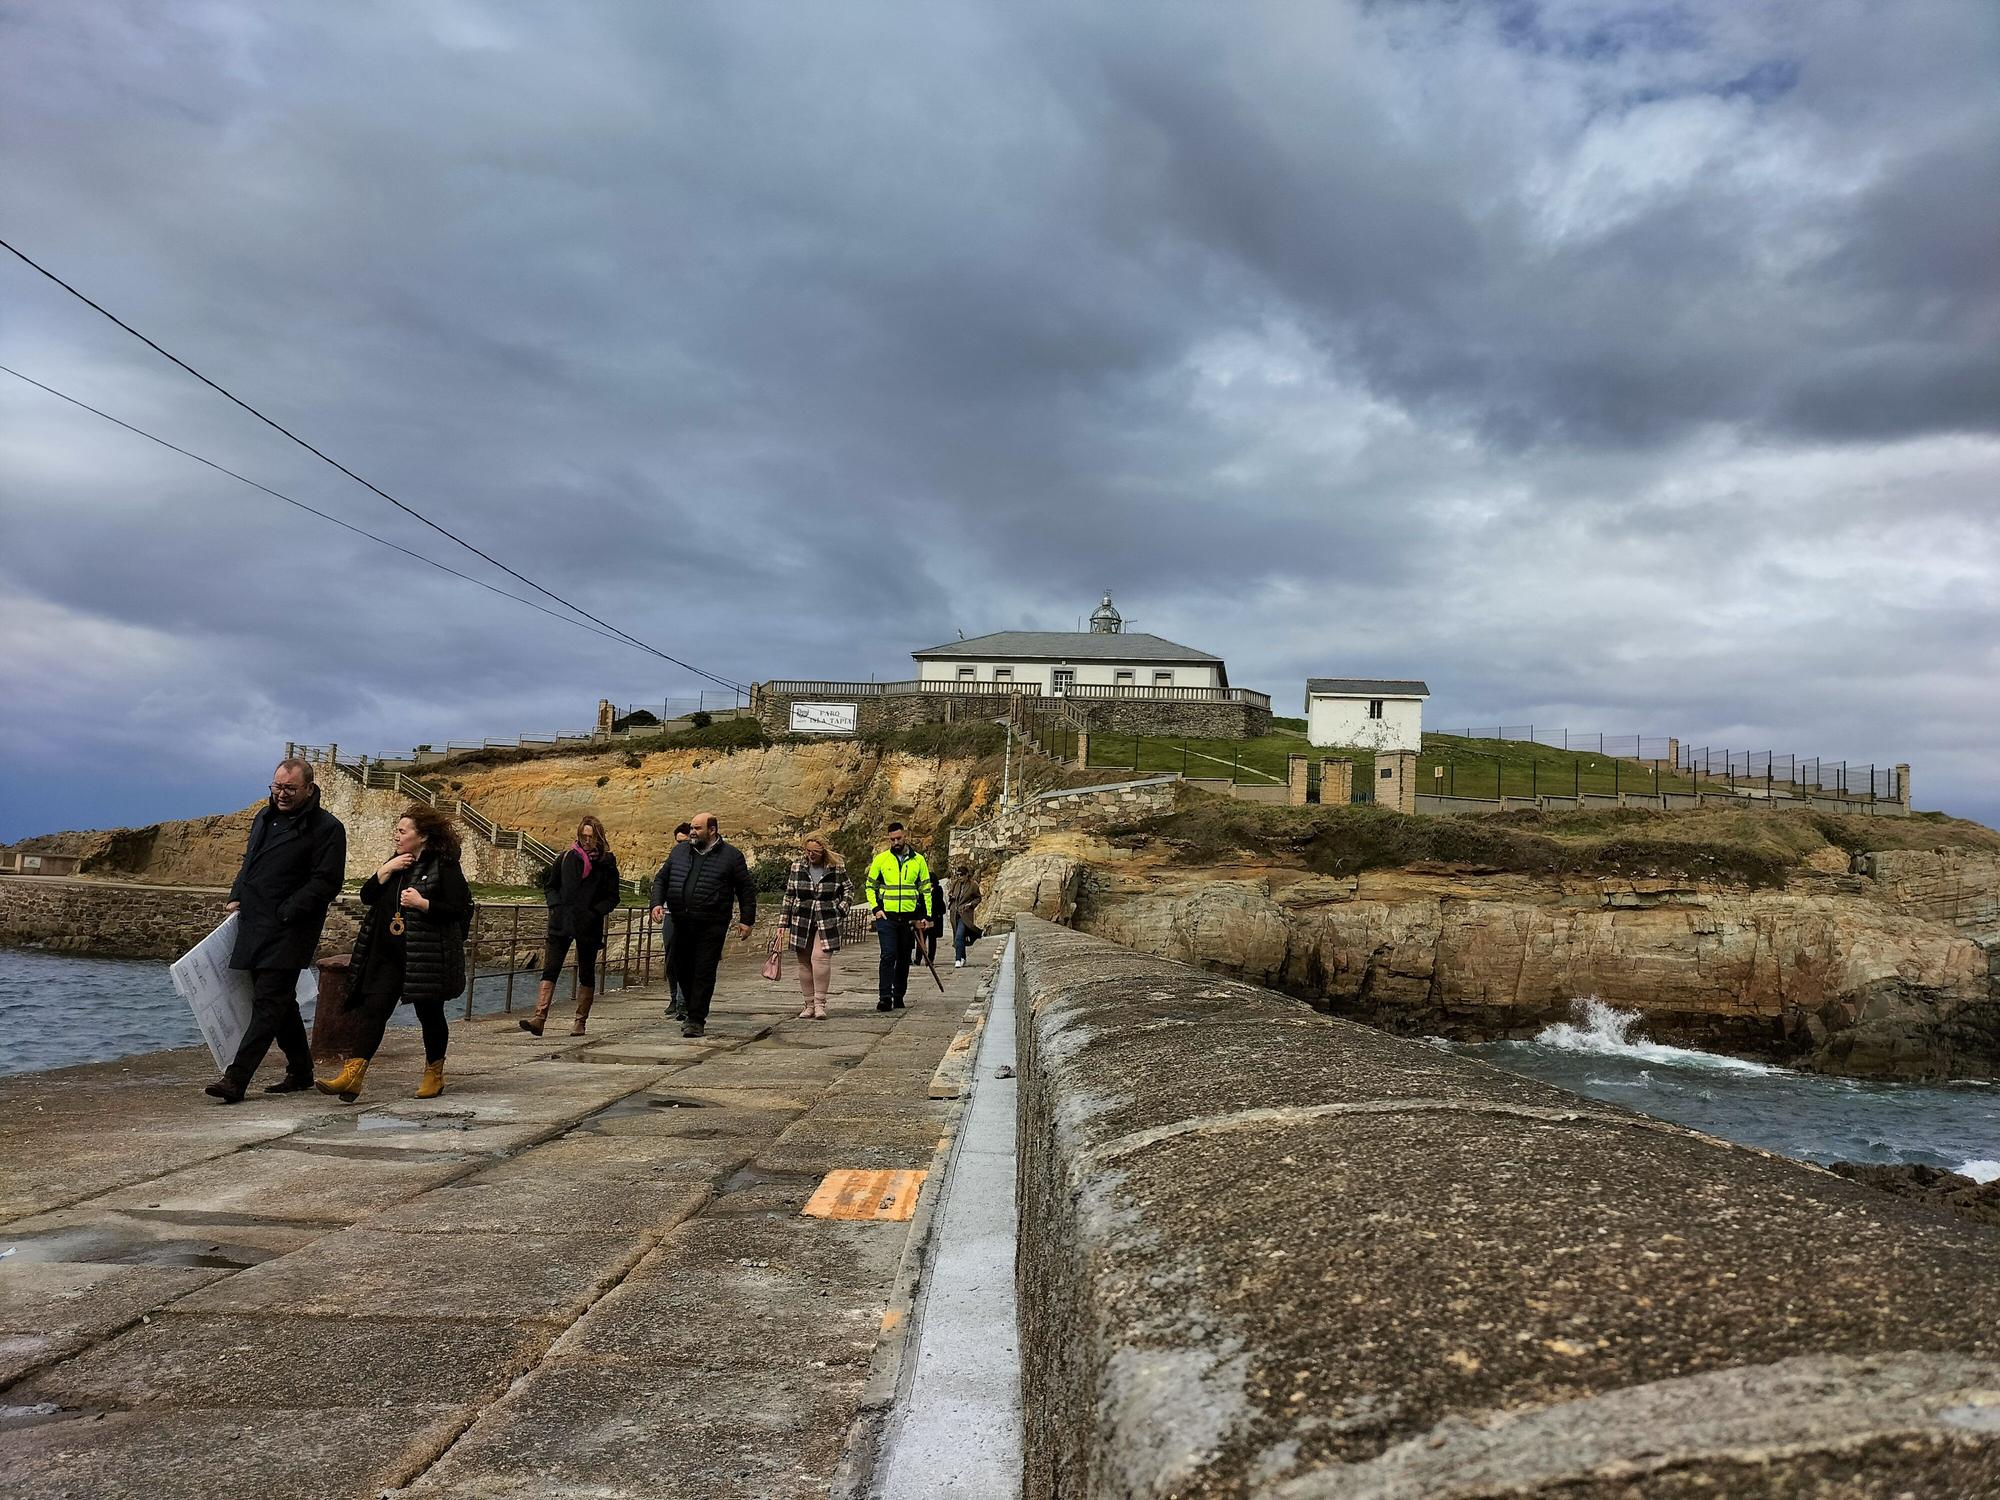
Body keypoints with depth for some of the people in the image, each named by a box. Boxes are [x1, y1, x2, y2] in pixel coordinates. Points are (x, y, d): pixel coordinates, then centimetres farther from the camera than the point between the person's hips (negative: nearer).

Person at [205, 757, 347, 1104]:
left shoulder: (326, 828, -8)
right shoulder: (264, 817, 16)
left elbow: (327, 882, -13)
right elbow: (249, 862, 27)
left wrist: (285, 913, -18)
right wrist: (237, 896, 10)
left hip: (288, 932, -8)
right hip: (254, 926, 8)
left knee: (268, 1003, -10)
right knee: (280, 1001, 14)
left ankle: (235, 1080, -13)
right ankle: (300, 1071, 25)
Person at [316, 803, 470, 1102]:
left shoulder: (444, 867, -7)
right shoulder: (396, 862, 16)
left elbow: (462, 909, -14)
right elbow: (367, 896, 9)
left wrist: (423, 904, -22)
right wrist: (386, 870, -5)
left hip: (427, 958, -6)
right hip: (388, 956, 6)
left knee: (430, 1014, 6)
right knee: (373, 1010, -4)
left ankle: (434, 1074, 22)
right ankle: (352, 1076, -10)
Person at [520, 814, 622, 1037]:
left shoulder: (606, 863, 0)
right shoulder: (567, 857, 5)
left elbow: (612, 898, 3)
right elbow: (549, 883, 15)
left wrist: (595, 912, -11)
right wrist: (556, 906, 0)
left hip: (589, 927, -1)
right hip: (561, 923, 1)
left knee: (586, 974, 7)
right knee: (550, 970, -9)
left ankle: (580, 1022, 15)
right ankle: (539, 1018, -16)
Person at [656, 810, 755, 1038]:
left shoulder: (731, 855, 0)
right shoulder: (679, 851, 12)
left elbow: (747, 889, 3)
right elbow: (661, 880, 19)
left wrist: (747, 920, -1)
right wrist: (657, 903, 2)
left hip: (711, 927, -5)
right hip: (681, 924, 5)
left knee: (703, 973, -5)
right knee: (679, 968, 9)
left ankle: (696, 1021, 1)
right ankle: (696, 1011, 27)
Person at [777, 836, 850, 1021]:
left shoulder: (836, 869, -1)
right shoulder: (797, 867, 4)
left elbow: (848, 892, 13)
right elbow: (789, 895, 10)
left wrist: (840, 910, 1)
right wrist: (783, 923, 8)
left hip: (827, 922, -3)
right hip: (801, 922, 3)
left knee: (821, 958, -18)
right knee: (804, 963, 5)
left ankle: (820, 1003, -9)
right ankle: (809, 1004, 15)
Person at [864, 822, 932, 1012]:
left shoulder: (918, 860, 6)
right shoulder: (881, 859, 2)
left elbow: (926, 889, 11)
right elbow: (870, 885, 10)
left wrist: (926, 916, 4)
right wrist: (876, 909, -3)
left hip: (909, 917, 2)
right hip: (886, 916, -2)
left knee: (904, 958, 9)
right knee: (888, 955, -13)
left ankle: (899, 996, 19)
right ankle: (885, 996, -14)